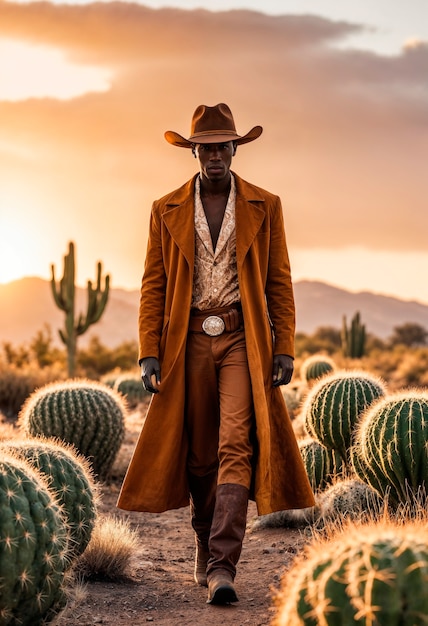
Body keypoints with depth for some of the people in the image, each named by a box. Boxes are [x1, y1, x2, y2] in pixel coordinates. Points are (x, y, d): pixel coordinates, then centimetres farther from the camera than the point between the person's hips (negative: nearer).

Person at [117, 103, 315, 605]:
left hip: (241, 340, -2)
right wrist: (149, 352, -2)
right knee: (198, 455, 8)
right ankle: (205, 547, 26)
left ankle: (221, 567, -18)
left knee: (235, 447, -14)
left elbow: (279, 282, 6)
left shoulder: (264, 207, 7)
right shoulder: (167, 211, 8)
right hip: (189, 341, 2)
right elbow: (153, 285, 7)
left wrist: (284, 349, -2)